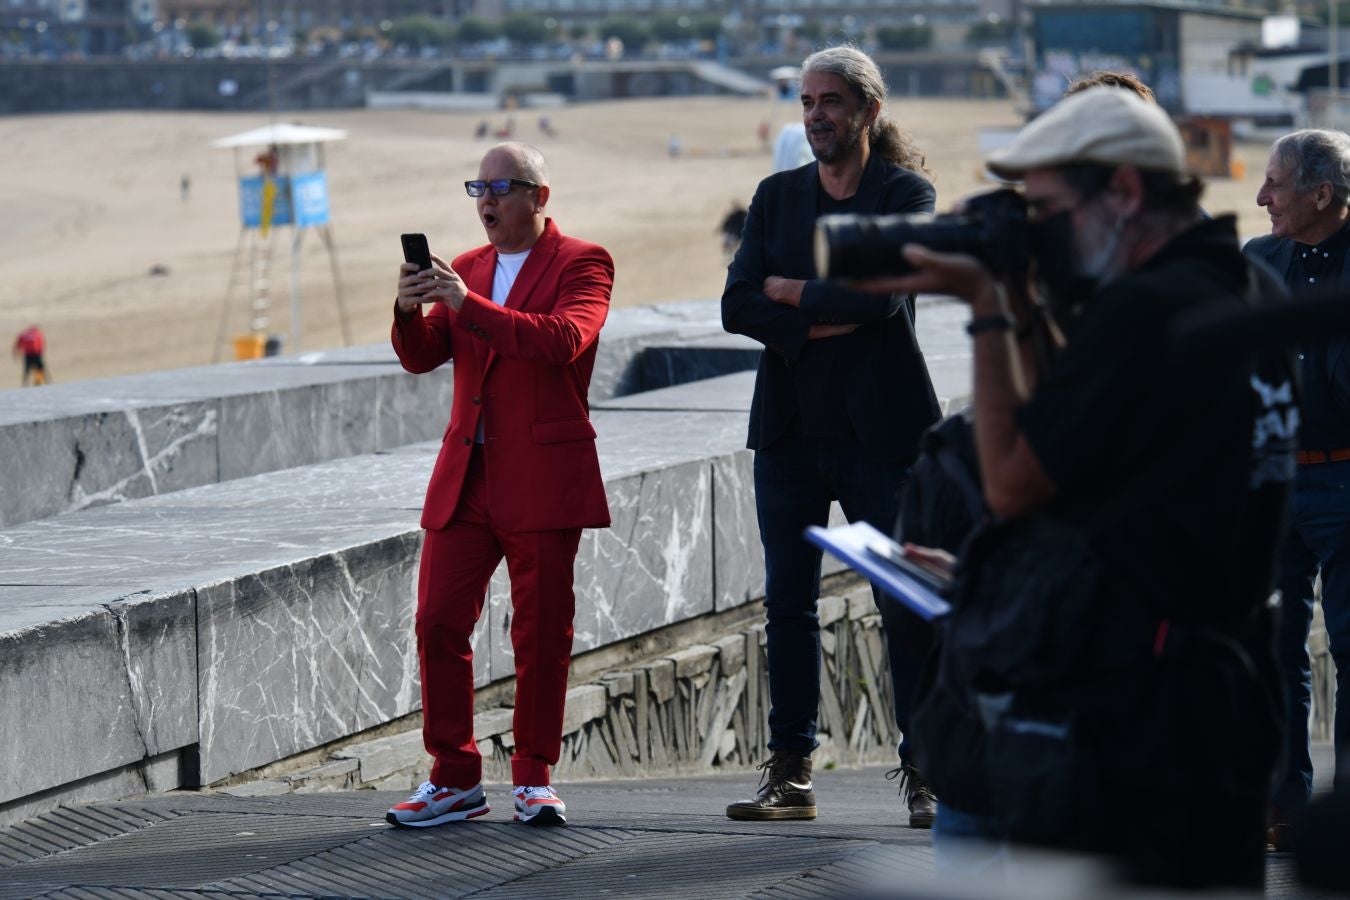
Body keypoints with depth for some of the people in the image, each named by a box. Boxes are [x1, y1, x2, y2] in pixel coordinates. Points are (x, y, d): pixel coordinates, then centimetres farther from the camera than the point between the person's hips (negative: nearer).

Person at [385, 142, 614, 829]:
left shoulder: (582, 264, -1)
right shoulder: (465, 268, 17)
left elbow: (562, 338, -19)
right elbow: (421, 358, 9)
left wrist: (468, 305, -25)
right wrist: (410, 312, -13)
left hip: (543, 481, -5)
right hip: (465, 480, 5)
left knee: (541, 632, -1)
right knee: (438, 623, -2)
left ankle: (534, 778, 10)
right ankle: (455, 780, 5)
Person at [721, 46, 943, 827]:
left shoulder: (906, 193, -1)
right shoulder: (777, 197, 11)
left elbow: (883, 290, -17)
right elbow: (737, 306, 0)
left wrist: (790, 292, -6)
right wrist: (824, 319, -13)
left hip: (879, 431, -4)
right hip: (791, 431, 4)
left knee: (908, 605, -5)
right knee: (789, 601, 6)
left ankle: (926, 775, -1)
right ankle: (791, 775, 11)